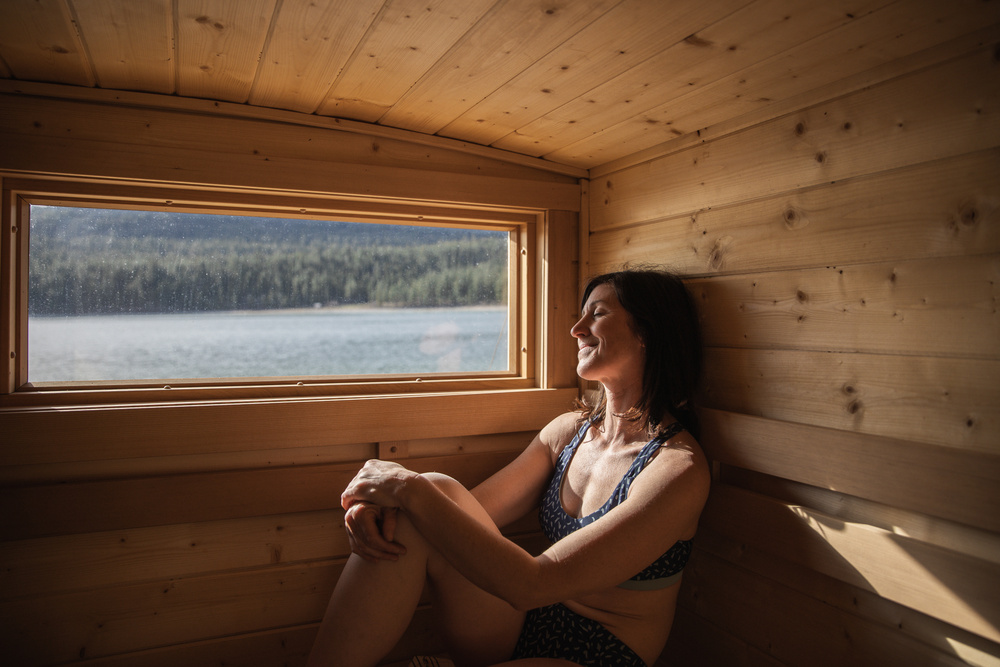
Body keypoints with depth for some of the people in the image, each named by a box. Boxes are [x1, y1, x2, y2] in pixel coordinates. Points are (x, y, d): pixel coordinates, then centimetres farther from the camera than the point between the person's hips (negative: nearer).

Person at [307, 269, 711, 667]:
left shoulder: (678, 468, -19)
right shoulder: (569, 430, 3)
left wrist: (410, 489, -23)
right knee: (438, 490, -20)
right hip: (520, 632, 6)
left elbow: (535, 583, -25)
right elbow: (474, 511, 3)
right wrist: (384, 500, -18)